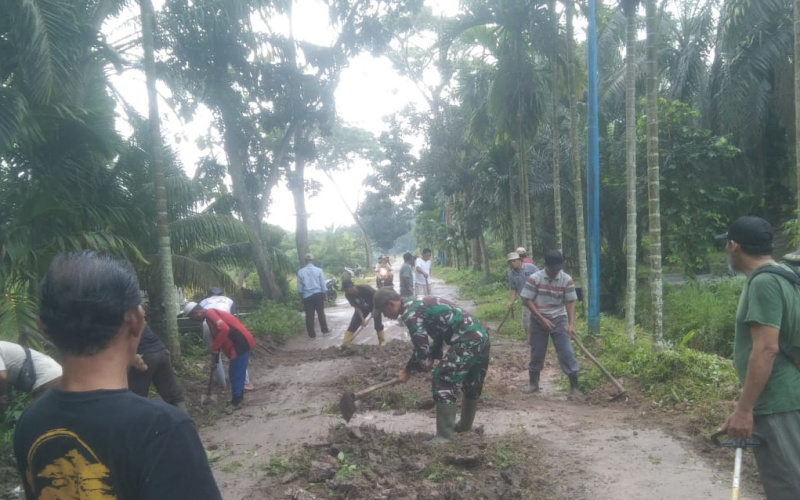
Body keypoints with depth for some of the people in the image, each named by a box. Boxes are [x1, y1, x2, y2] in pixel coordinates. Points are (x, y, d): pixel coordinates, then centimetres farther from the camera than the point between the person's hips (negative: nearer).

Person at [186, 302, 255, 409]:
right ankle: (238, 397, 31)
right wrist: (214, 360, 24)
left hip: (240, 344, -10)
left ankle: (236, 402, 8)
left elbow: (224, 329, -26)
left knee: (236, 373, -1)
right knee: (236, 373, 20)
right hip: (240, 344, 10)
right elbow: (216, 338, 24)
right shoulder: (210, 317, 19)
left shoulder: (210, 313, -11)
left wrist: (214, 350, -16)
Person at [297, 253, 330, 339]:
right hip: (318, 294, 0)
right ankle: (325, 330, 21)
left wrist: (301, 298, 13)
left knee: (309, 315, 5)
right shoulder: (318, 270, -4)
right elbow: (323, 285, -1)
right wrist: (325, 296, 8)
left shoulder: (300, 272, -2)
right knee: (321, 313, 14)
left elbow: (299, 288, 3)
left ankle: (312, 334, 9)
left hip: (307, 296, 0)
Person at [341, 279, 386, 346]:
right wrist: (362, 319, -27)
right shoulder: (348, 295, -22)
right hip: (362, 308, 4)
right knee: (353, 323, -5)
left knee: (378, 324, -13)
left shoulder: (365, 288, -36)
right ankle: (344, 344, -2)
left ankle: (382, 341, 4)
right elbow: (357, 307, -19)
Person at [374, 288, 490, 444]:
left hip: (467, 340, -10)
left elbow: (421, 347, -13)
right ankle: (465, 425, 41)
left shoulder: (410, 312, -11)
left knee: (444, 381, -7)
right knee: (472, 384, 23)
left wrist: (408, 370, 2)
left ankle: (444, 437, -6)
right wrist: (432, 357, 17)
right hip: (481, 335, 10)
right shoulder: (417, 303, 19)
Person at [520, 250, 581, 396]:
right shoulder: (534, 278, -13)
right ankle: (533, 383, 24)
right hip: (539, 320, 0)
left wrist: (571, 324, -19)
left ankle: (574, 386, 2)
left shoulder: (567, 280, -9)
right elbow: (527, 300, -10)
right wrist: (542, 319, -16)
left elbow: (570, 302, -8)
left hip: (559, 320, 1)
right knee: (537, 353, 8)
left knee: (566, 352, -4)